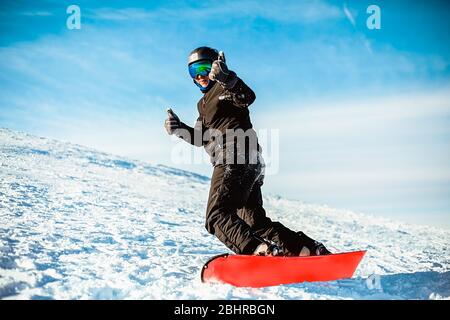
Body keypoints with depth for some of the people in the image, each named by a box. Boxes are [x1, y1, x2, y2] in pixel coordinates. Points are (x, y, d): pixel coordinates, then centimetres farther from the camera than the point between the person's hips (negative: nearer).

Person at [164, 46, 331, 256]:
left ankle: (256, 250, -40)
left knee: (217, 216, -21)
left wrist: (226, 78, -40)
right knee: (255, 221, 11)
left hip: (236, 160, -10)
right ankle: (311, 249, 9)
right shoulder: (204, 103, 29)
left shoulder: (223, 89, 2)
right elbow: (200, 137, 27)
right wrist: (179, 129, 8)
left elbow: (248, 97, -21)